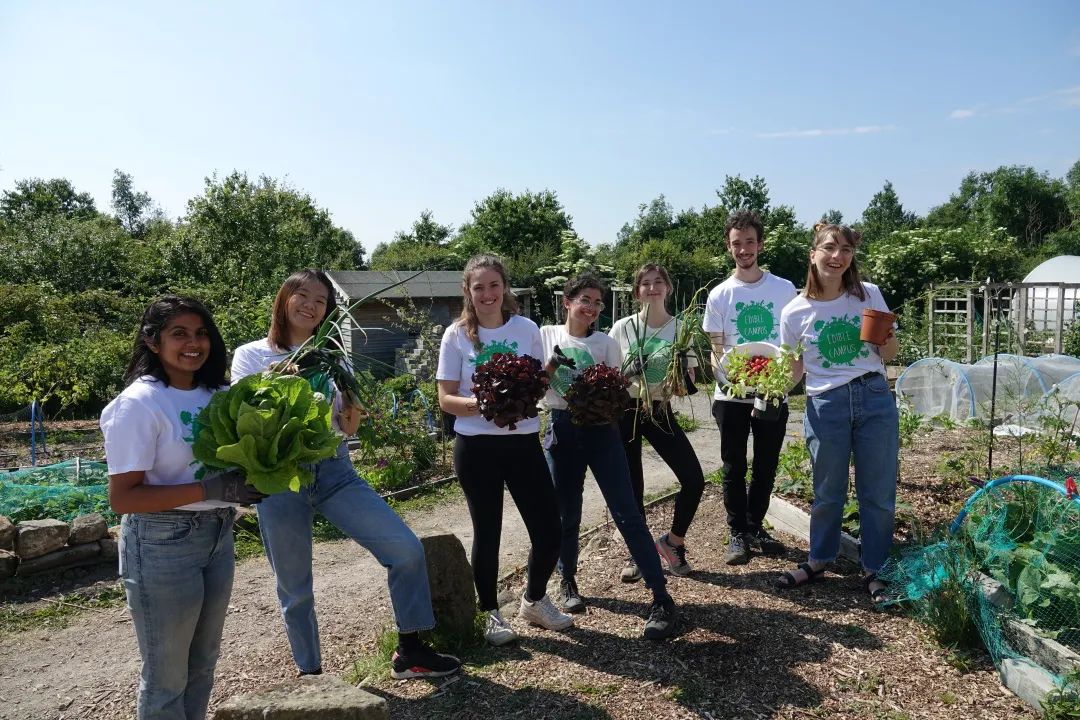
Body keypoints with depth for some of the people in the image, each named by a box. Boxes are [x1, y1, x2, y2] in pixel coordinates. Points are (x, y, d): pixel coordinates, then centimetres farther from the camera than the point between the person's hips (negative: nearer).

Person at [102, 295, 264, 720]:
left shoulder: (217, 394, 2)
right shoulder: (139, 402, -17)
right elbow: (122, 497, -21)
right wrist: (211, 489, -28)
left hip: (217, 536, 7)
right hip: (162, 544, -6)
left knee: (203, 665, 22)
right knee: (166, 676, 11)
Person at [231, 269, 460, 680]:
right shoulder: (251, 355, 5)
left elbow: (346, 429, 7)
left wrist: (353, 411, -16)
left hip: (334, 470, 2)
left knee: (406, 549, -9)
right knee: (294, 590, 7)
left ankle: (409, 652, 5)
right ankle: (311, 675, 29)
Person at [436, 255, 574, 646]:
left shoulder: (527, 329, 2)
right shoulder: (457, 335, -3)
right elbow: (446, 398, -3)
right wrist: (481, 404, -22)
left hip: (523, 441, 2)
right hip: (476, 446, -2)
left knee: (548, 529, 3)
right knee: (487, 532, 7)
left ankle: (534, 600, 31)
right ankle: (491, 613, 29)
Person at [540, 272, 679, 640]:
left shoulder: (606, 343, 5)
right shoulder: (546, 336, 4)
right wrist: (552, 364, -15)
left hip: (601, 431, 0)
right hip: (562, 430, 1)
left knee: (628, 514, -6)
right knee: (567, 514, 9)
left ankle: (662, 599, -3)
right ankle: (568, 582, 35)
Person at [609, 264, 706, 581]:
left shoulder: (681, 328, 0)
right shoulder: (622, 328, -2)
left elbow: (689, 378, 1)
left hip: (661, 411, 1)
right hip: (626, 411, -1)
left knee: (694, 480, -7)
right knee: (631, 486, 4)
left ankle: (673, 541, 19)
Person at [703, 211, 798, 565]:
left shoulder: (784, 289, 2)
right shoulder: (719, 295, -1)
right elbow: (716, 349, 1)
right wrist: (726, 377, -18)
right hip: (732, 396, -1)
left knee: (766, 467, 12)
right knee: (734, 468, 7)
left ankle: (755, 526, 28)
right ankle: (737, 533, 19)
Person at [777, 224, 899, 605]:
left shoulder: (869, 295, 0)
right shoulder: (795, 312, -3)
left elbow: (890, 355, 7)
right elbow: (794, 368, 6)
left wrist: (885, 339, -14)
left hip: (875, 399, 1)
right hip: (826, 404, -1)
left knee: (878, 492, 8)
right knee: (828, 493, 12)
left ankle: (874, 569, 26)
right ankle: (819, 560, 34)